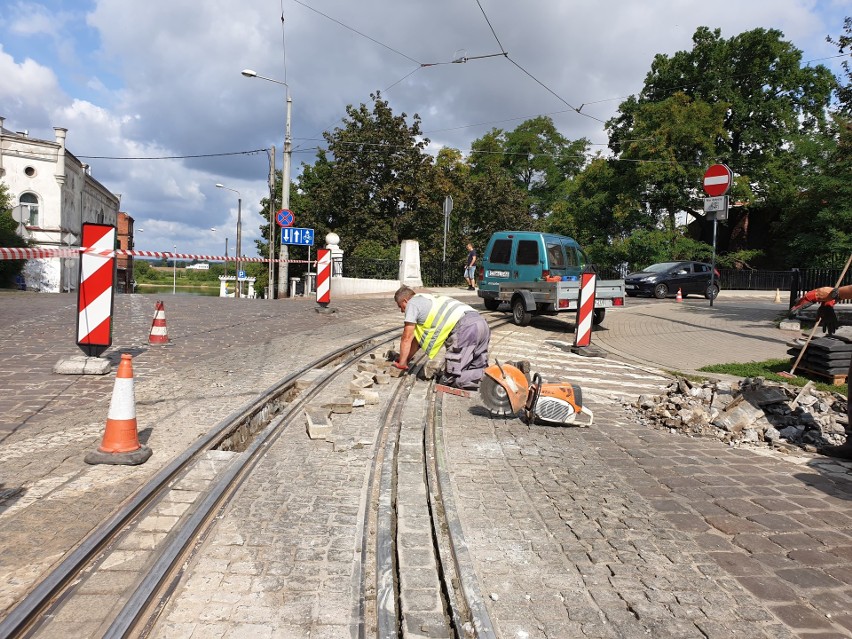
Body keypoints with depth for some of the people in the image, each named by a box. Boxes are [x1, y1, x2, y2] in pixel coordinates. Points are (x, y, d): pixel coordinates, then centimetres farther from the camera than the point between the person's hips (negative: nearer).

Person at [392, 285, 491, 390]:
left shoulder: (412, 303, 11)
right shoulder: (428, 300, 36)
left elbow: (407, 338, 13)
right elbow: (418, 338, 41)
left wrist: (402, 363, 25)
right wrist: (406, 360, 46)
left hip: (465, 328, -9)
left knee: (449, 380, -6)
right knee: (476, 371, 20)